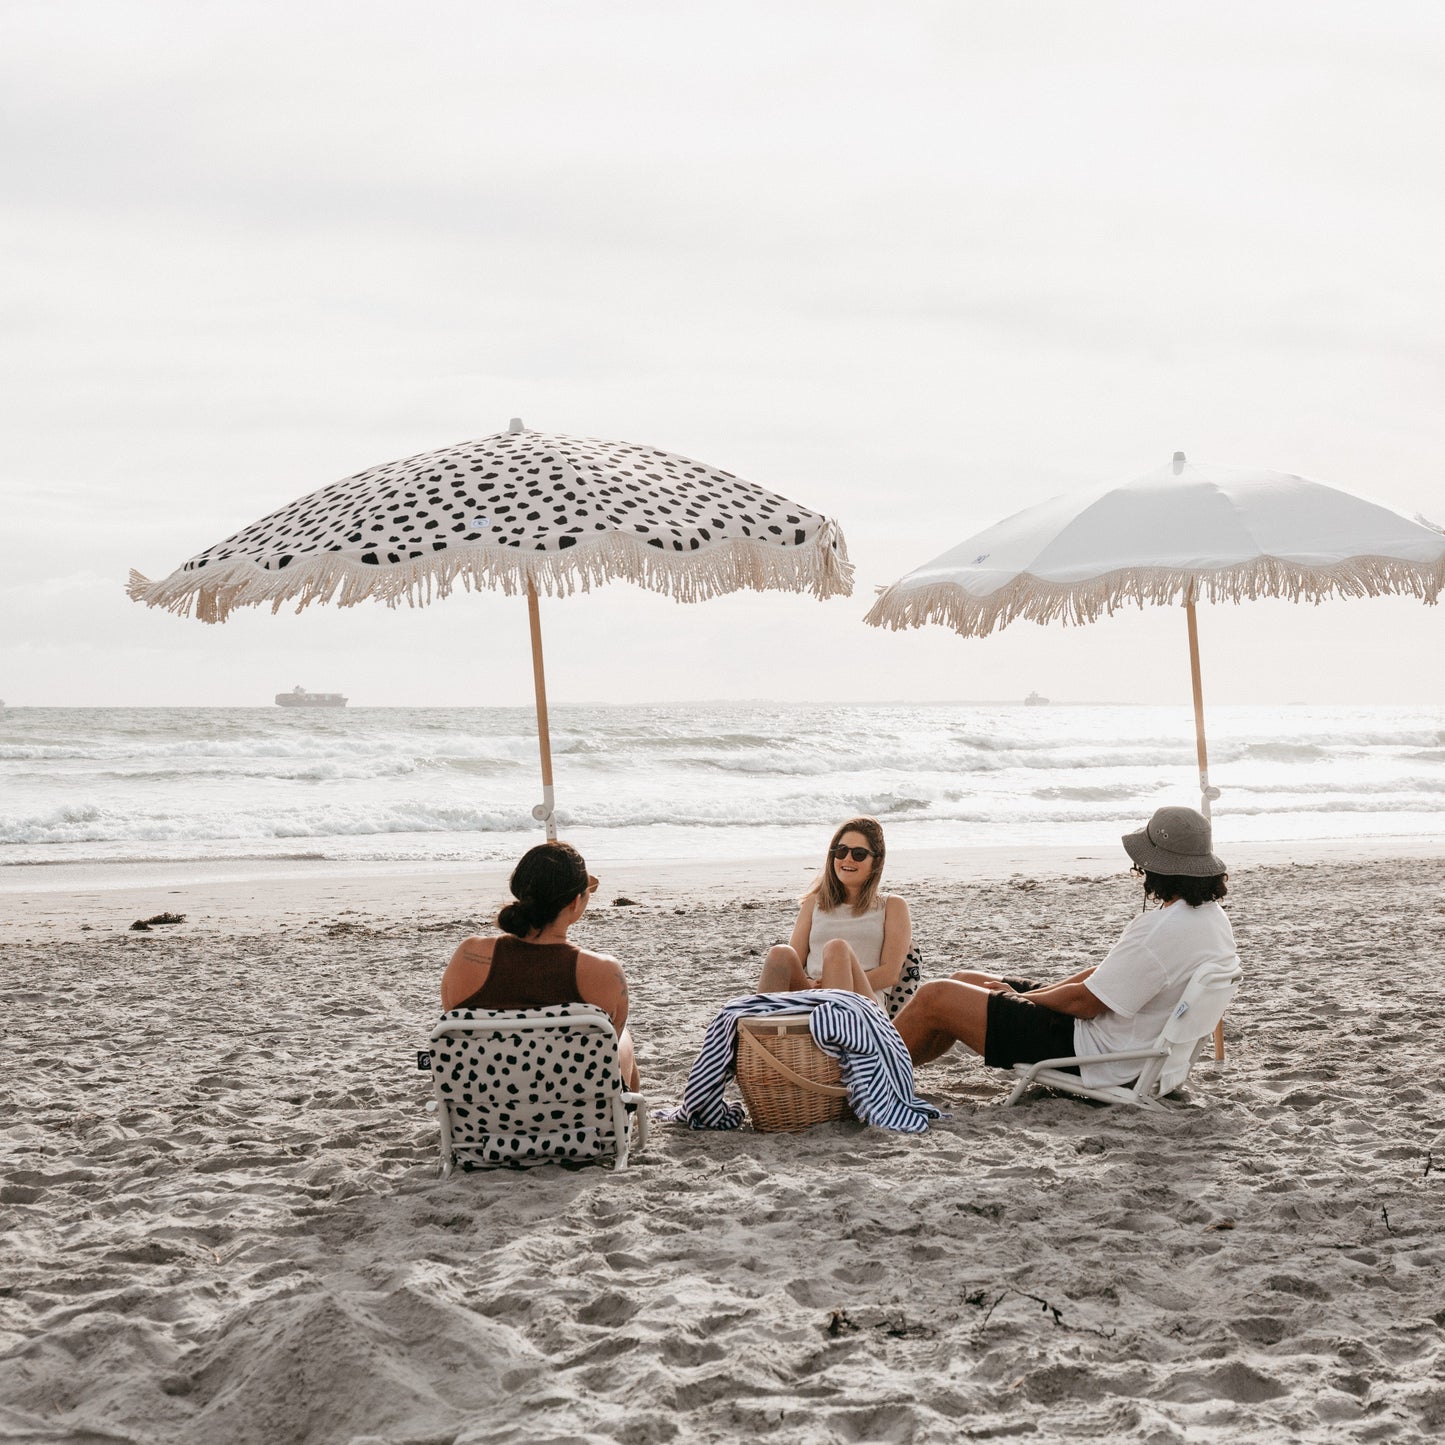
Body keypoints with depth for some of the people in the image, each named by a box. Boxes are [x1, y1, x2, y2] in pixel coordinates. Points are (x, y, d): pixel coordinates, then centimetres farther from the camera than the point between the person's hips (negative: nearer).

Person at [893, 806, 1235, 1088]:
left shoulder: (1163, 930, -28)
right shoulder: (1212, 916, 4)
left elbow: (1084, 1001, -23)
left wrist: (1018, 996, -4)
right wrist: (1024, 993, 7)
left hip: (1092, 1057, -10)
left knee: (934, 997, -2)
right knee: (964, 981, 20)